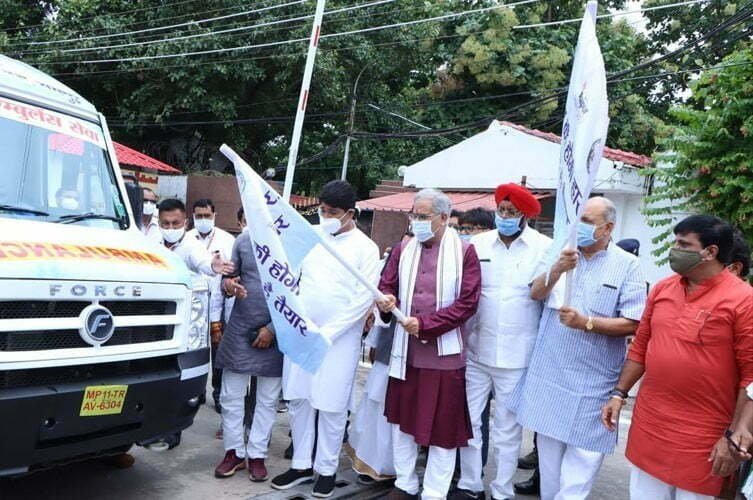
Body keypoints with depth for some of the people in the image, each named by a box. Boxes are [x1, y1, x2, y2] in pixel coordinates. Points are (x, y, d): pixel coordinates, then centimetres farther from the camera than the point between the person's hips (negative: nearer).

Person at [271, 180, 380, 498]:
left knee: (331, 406, 4)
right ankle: (301, 465, 26)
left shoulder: (365, 248, -5)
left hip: (339, 339, -4)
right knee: (297, 400, 10)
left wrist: (326, 333, -13)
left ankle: (326, 469, 22)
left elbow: (364, 298, -10)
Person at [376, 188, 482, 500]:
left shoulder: (464, 252, -6)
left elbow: (467, 303, -11)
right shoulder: (403, 250, 8)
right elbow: (386, 285, 6)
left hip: (444, 352, -4)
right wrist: (386, 301, -18)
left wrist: (424, 323, -18)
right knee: (401, 419, 15)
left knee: (443, 426, 5)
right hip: (405, 349, 5)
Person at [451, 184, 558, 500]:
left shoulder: (545, 248, -5)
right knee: (467, 421, 12)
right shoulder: (479, 243, 3)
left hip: (517, 356, -3)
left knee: (508, 429, 10)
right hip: (476, 350, 3)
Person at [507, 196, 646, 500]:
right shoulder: (562, 253, 6)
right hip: (549, 374, 4)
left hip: (591, 382, -4)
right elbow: (535, 294, -3)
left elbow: (633, 325, -9)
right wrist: (556, 270, -21)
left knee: (580, 460, 1)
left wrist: (586, 322, -22)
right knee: (548, 450, 19)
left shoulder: (626, 265, -5)